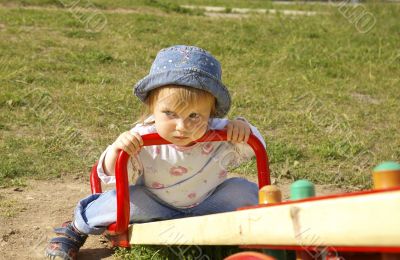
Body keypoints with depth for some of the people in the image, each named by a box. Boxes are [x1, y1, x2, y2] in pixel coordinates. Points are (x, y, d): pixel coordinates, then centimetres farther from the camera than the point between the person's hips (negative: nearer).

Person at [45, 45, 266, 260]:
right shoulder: (141, 139, -26)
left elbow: (254, 149, -8)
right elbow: (111, 175, -21)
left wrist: (243, 129, -31)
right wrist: (116, 150, -43)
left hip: (208, 205, 1)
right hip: (155, 207, -1)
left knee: (243, 190, -19)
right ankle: (77, 228, 3)